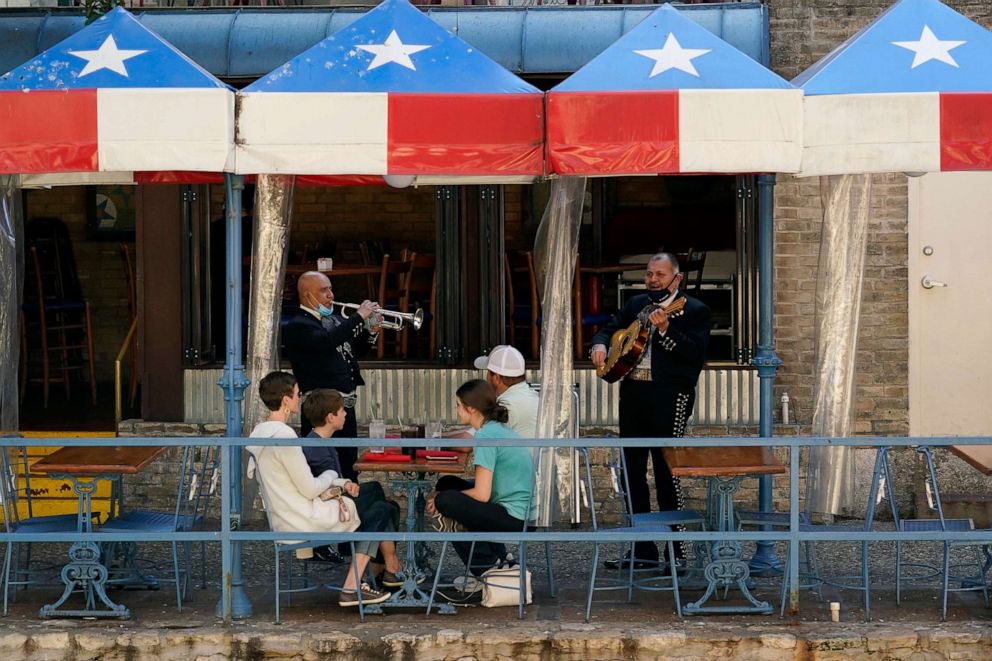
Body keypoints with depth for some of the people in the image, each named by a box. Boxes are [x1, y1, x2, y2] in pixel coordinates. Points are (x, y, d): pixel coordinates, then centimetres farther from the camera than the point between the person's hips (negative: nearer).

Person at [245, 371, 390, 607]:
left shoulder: (260, 433, 8)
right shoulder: (283, 435, -23)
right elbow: (309, 489, -19)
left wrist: (340, 483, 9)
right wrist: (332, 476, 1)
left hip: (281, 523, 10)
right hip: (302, 524, -10)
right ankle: (351, 587, 6)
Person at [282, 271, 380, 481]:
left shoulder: (333, 319, 17)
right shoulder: (297, 326, -9)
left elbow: (356, 349, 29)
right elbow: (326, 341, -27)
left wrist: (370, 331, 9)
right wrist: (358, 317, -21)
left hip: (346, 406, 8)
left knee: (349, 469, 13)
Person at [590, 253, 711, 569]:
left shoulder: (694, 311, -2)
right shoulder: (636, 304, 17)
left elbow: (695, 353, -14)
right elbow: (610, 329, 26)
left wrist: (664, 330, -25)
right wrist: (599, 344, 3)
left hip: (668, 397, -7)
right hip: (632, 394, 7)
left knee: (667, 474, -8)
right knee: (632, 471, 8)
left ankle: (676, 553, -3)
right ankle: (643, 550, 15)